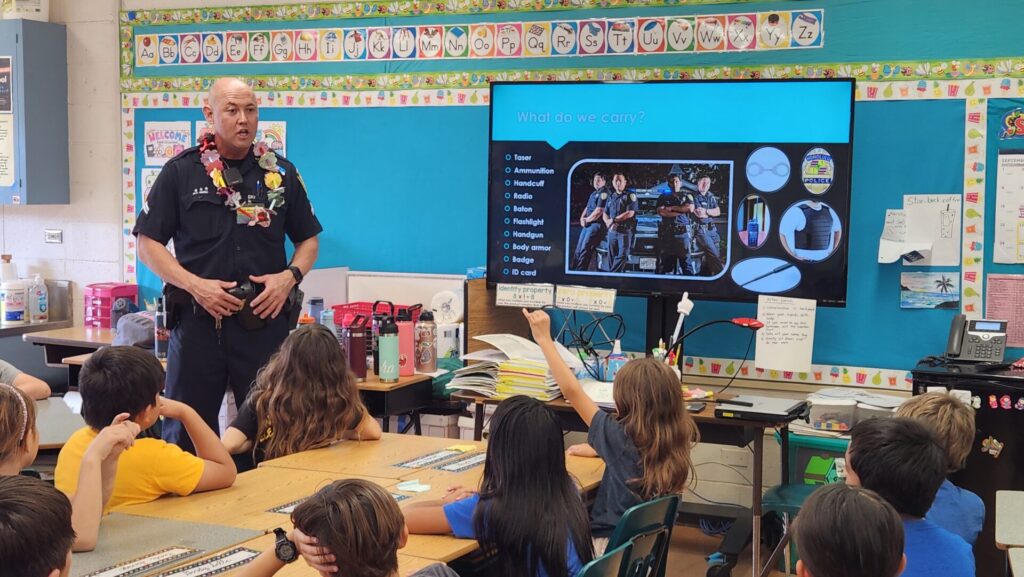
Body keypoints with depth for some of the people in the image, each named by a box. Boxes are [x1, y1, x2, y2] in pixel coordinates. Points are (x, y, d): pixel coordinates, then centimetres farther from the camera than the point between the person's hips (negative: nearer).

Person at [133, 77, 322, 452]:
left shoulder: (281, 173, 9)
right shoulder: (180, 172, 3)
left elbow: (308, 239, 16)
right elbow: (148, 243, 2)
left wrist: (290, 277, -5)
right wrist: (195, 284, -11)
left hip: (266, 319, 1)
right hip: (198, 319, -1)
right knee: (186, 432, 5)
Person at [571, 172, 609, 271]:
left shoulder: (604, 193, -9)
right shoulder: (593, 193, 22)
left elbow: (599, 211, -17)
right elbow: (587, 208, 24)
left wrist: (587, 219, -6)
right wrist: (582, 218, 4)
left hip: (597, 224, -10)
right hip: (588, 225, 10)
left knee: (585, 249, -16)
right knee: (578, 249, 6)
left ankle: (580, 270, -16)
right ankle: (574, 269, 7)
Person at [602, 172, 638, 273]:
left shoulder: (630, 196, 0)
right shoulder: (611, 197, 18)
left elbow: (630, 213, -10)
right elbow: (605, 214, 19)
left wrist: (613, 220, -8)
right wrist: (609, 223, -4)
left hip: (625, 231, -5)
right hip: (612, 231, 5)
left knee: (622, 255, -17)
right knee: (612, 258, 1)